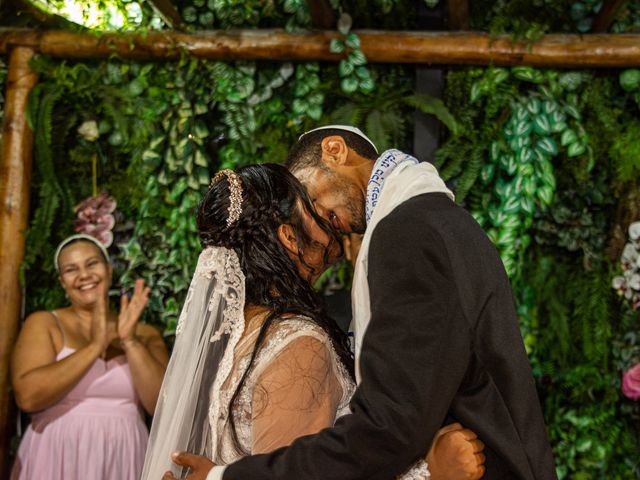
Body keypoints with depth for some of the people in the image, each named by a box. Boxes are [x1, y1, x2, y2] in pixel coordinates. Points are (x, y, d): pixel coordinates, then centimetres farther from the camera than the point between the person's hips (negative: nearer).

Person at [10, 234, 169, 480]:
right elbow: (28, 396, -14)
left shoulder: (144, 333, 7)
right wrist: (95, 346, -16)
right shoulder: (43, 324, 1)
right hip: (57, 460, -2)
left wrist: (130, 341, -13)